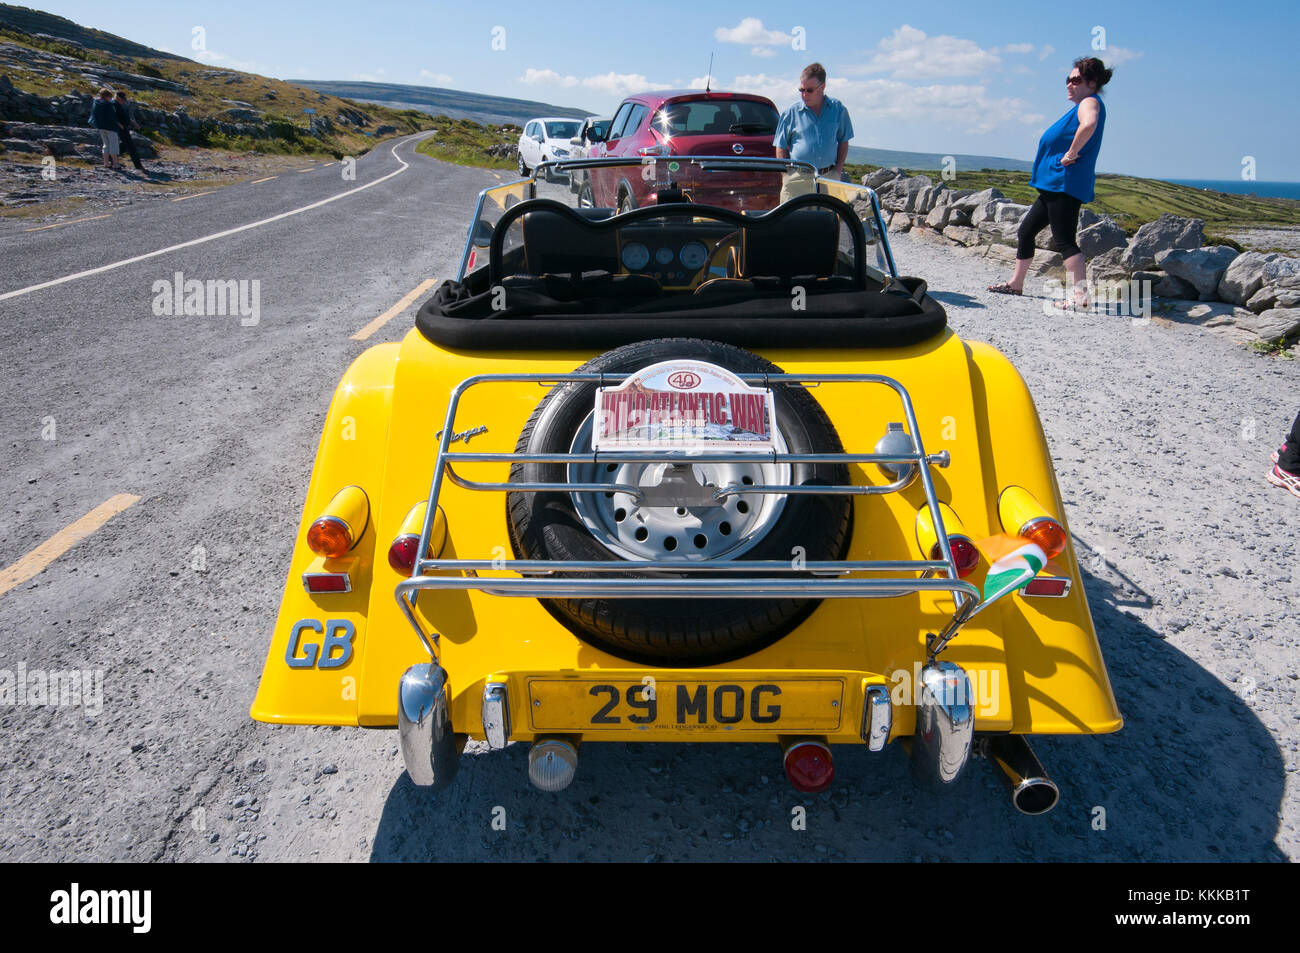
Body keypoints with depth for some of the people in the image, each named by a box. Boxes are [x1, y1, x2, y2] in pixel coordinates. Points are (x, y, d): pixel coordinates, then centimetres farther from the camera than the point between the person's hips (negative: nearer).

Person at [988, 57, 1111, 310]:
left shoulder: (1090, 102, -10)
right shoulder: (1079, 107, 21)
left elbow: (1089, 124, -35)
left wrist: (1072, 153, -25)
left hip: (1066, 183, -11)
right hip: (1053, 185, 11)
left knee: (1063, 240, -16)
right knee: (1026, 230, 17)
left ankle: (1081, 296, -20)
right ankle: (1016, 283, 29)